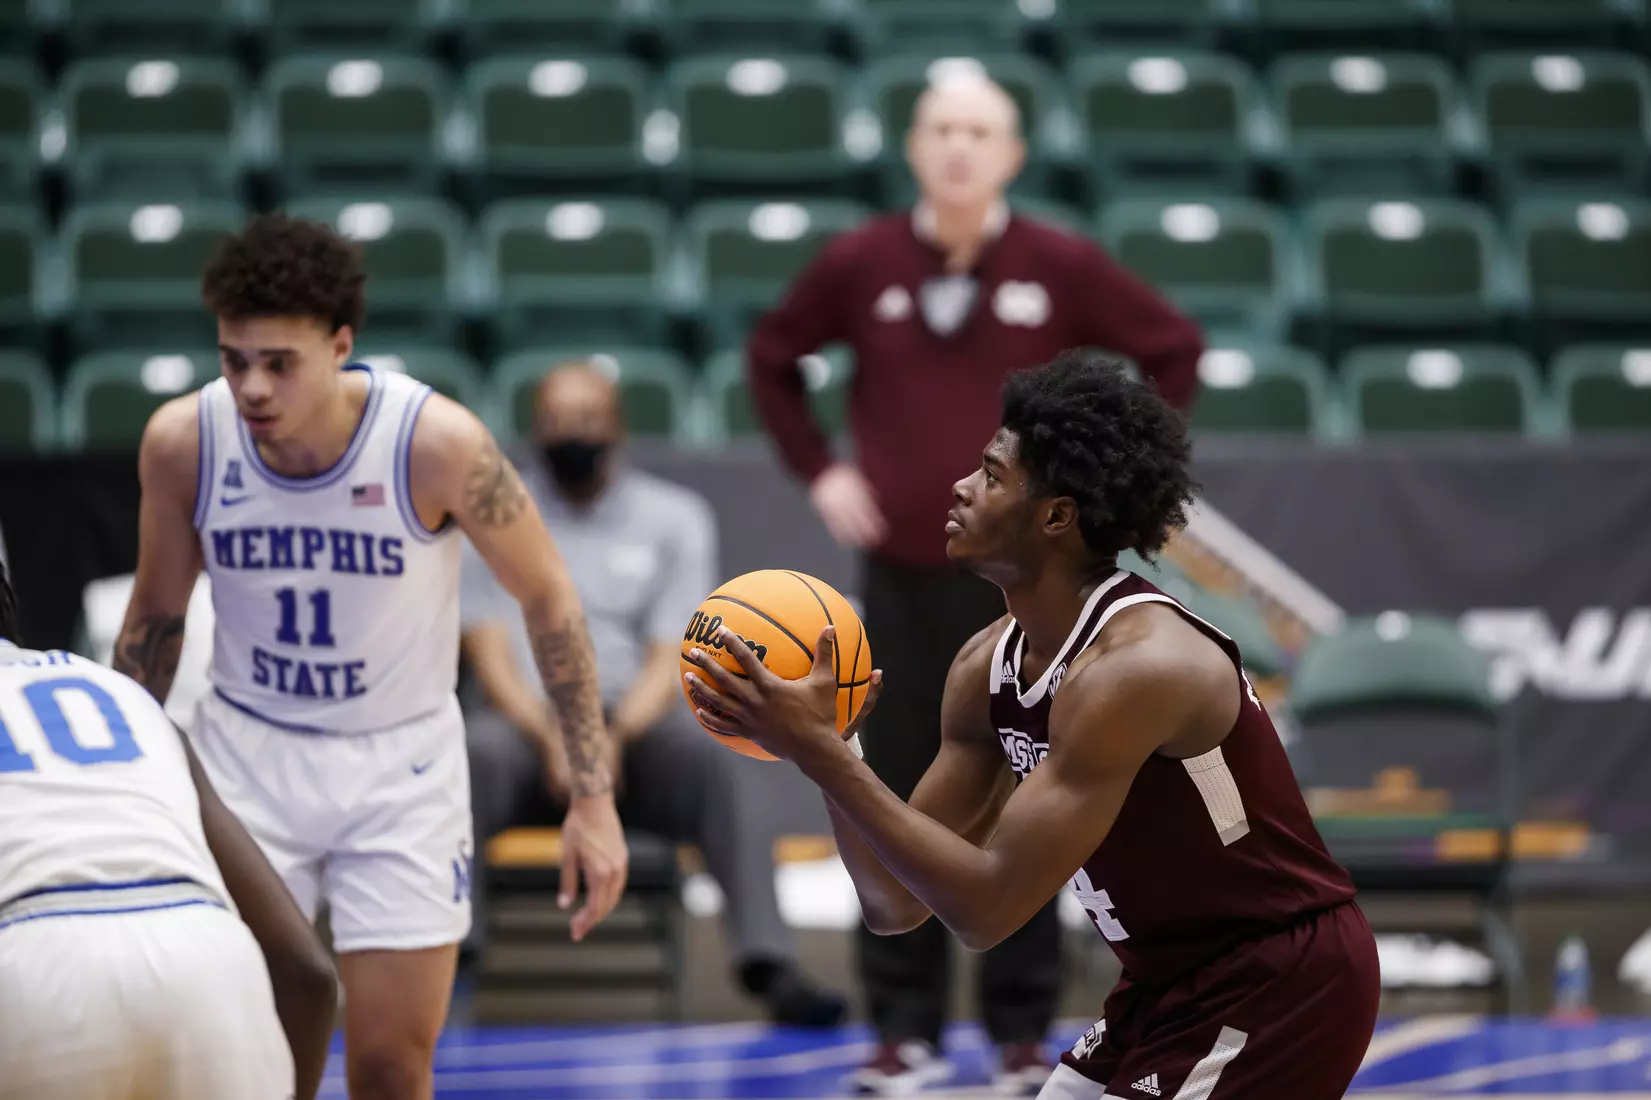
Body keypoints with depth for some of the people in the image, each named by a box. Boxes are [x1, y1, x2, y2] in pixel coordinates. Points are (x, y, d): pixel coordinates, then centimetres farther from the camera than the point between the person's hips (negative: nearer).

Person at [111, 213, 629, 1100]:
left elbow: (547, 600, -9)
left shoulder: (437, 442, -23)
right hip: (247, 752, 1)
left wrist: (592, 796, -9)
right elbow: (157, 613, 4)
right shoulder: (182, 441, -16)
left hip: (402, 762, -1)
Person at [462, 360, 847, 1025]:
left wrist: (613, 740, -18)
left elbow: (669, 662, 2)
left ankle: (768, 963, -44)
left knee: (719, 759, -32)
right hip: (529, 723, -1)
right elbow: (489, 652, -1)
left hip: (636, 722, 1)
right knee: (475, 755, -37)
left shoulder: (675, 516, 11)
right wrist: (553, 740, -19)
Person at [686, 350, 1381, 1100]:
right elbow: (896, 904, 4)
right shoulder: (987, 668, 1)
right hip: (1183, 982, 9)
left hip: (1282, 986, -9)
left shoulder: (1138, 665, -25)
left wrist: (820, 752, -29)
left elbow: (987, 907, -29)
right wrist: (825, 749, -10)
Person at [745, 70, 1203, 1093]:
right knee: (901, 801, 3)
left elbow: (1175, 349, 4)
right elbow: (773, 357, 15)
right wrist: (820, 470, 6)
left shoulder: (1061, 267, -4)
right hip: (903, 576, 1)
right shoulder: (861, 264, 0)